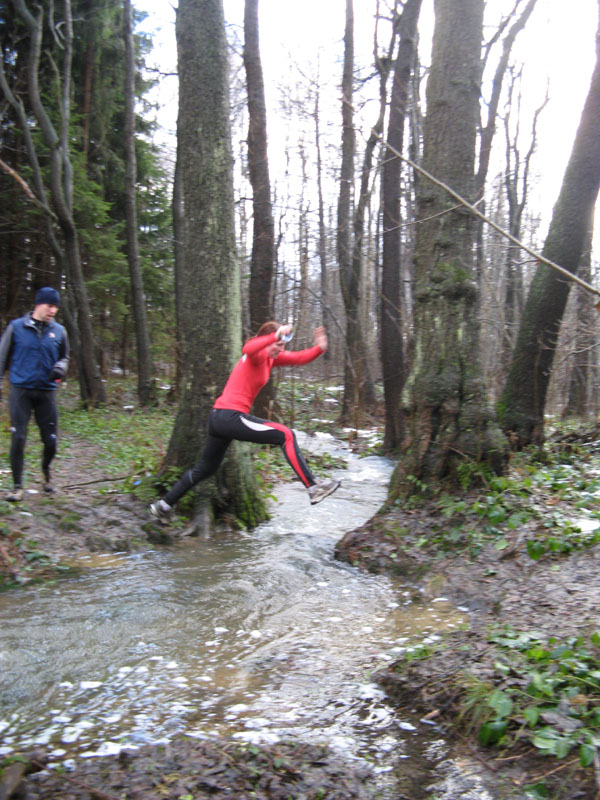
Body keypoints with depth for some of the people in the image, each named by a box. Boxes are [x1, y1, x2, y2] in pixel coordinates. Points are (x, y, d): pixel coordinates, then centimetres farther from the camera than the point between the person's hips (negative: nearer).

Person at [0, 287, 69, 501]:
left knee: (51, 441, 2)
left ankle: (46, 472, 33)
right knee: (18, 438, -6)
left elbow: (64, 357, 19)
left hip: (46, 391, 2)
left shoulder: (59, 331, 8)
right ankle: (17, 486, 6)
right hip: (21, 390, -2)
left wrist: (60, 367, -3)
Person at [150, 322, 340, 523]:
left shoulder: (271, 357, 15)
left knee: (206, 468, 22)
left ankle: (163, 506, 32)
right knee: (286, 435, -13)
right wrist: (275, 336, -44)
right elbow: (247, 349, -37)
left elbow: (299, 358, 14)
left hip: (219, 417, 10)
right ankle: (313, 487, -15)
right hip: (231, 415, -10)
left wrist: (319, 348, -2)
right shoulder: (256, 355, -12)